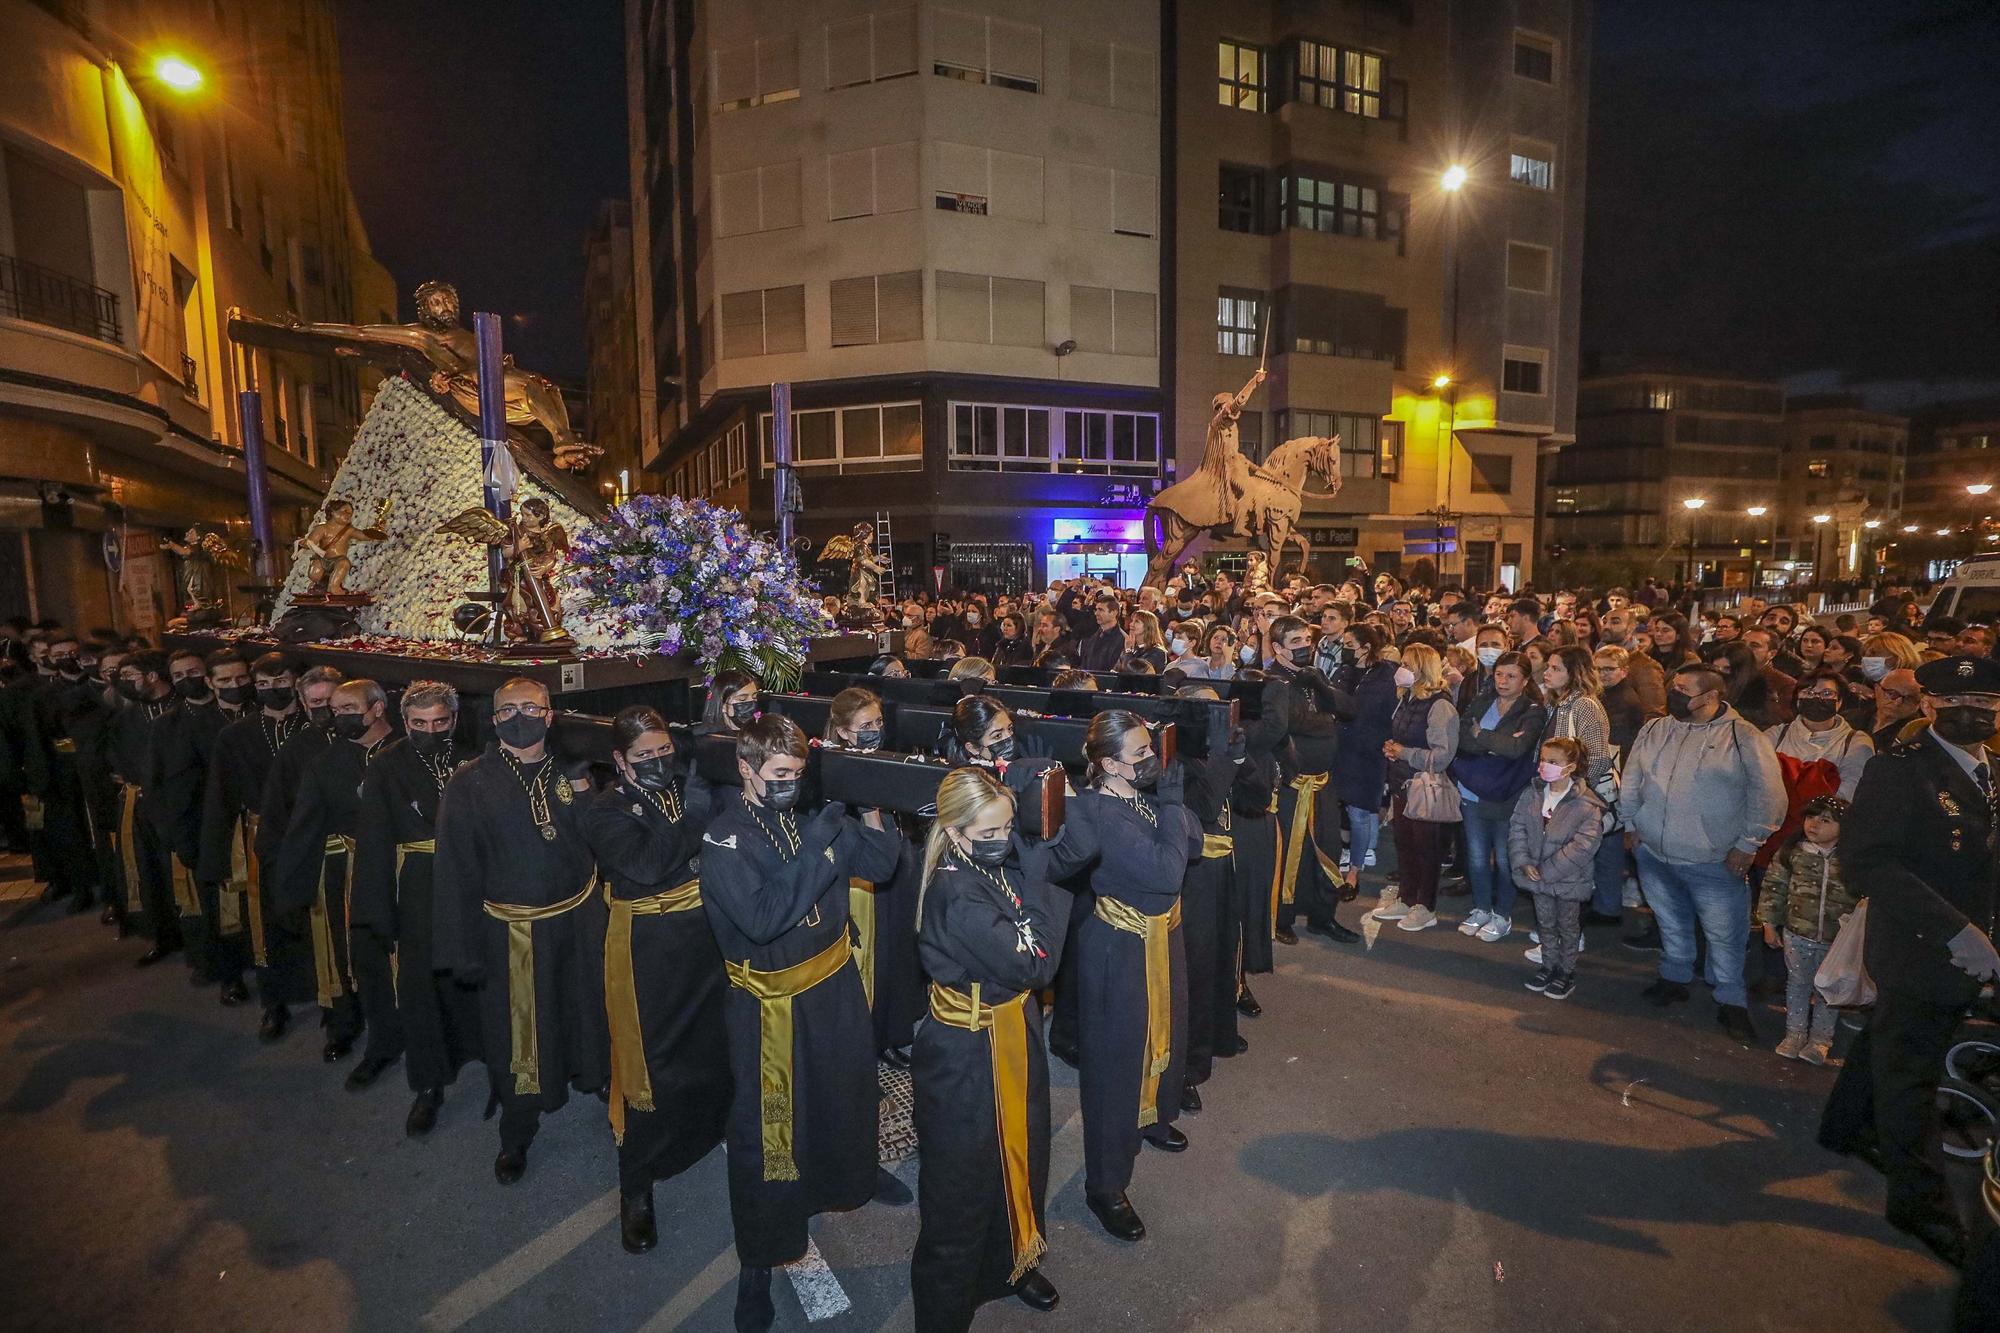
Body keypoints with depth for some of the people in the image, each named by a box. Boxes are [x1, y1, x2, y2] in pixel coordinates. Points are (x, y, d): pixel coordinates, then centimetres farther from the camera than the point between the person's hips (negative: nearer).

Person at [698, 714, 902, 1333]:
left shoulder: (812, 815, -5)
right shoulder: (725, 838, -19)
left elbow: (879, 865, -3)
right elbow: (761, 918, -31)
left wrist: (869, 811, -19)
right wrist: (817, 848, -32)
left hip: (836, 983, 5)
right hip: (770, 1003, -5)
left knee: (849, 1088, 26)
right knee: (767, 1125, 7)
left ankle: (854, 1173, 56)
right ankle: (757, 1260, 28)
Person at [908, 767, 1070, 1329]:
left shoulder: (999, 866, -4)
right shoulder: (959, 895, -29)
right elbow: (1032, 965, -27)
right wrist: (1040, 883, -24)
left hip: (1013, 1035, 8)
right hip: (970, 1055, -8)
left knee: (1019, 1153, 26)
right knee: (964, 1181, 11)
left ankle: (1009, 1264, 52)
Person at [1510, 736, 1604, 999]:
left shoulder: (1586, 804, -20)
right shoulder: (1532, 795, -4)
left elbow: (1583, 845, -23)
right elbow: (1517, 828, -1)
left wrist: (1546, 871, -22)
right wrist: (1524, 862, -14)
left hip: (1569, 880, -4)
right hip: (1538, 878, 4)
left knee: (1568, 926, 15)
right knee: (1545, 923, 20)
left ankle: (1567, 971, 32)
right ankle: (1549, 965, 38)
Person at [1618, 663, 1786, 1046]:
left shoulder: (1745, 738, -10)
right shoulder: (1655, 730, 5)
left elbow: (1768, 796, -10)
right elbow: (1631, 778, 13)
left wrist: (1747, 845, -10)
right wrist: (1630, 823, 10)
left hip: (1713, 862, -4)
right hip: (1654, 854, 5)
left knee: (1725, 934, 4)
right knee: (1671, 923, 20)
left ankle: (1731, 1002, 20)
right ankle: (1674, 978, 38)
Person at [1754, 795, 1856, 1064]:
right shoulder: (1792, 852, -8)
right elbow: (1773, 886, 0)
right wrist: (1769, 923, 2)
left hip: (1836, 940, -1)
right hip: (1798, 934, 1)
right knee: (1798, 983, 15)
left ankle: (1820, 1039, 31)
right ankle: (1795, 1033, 30)